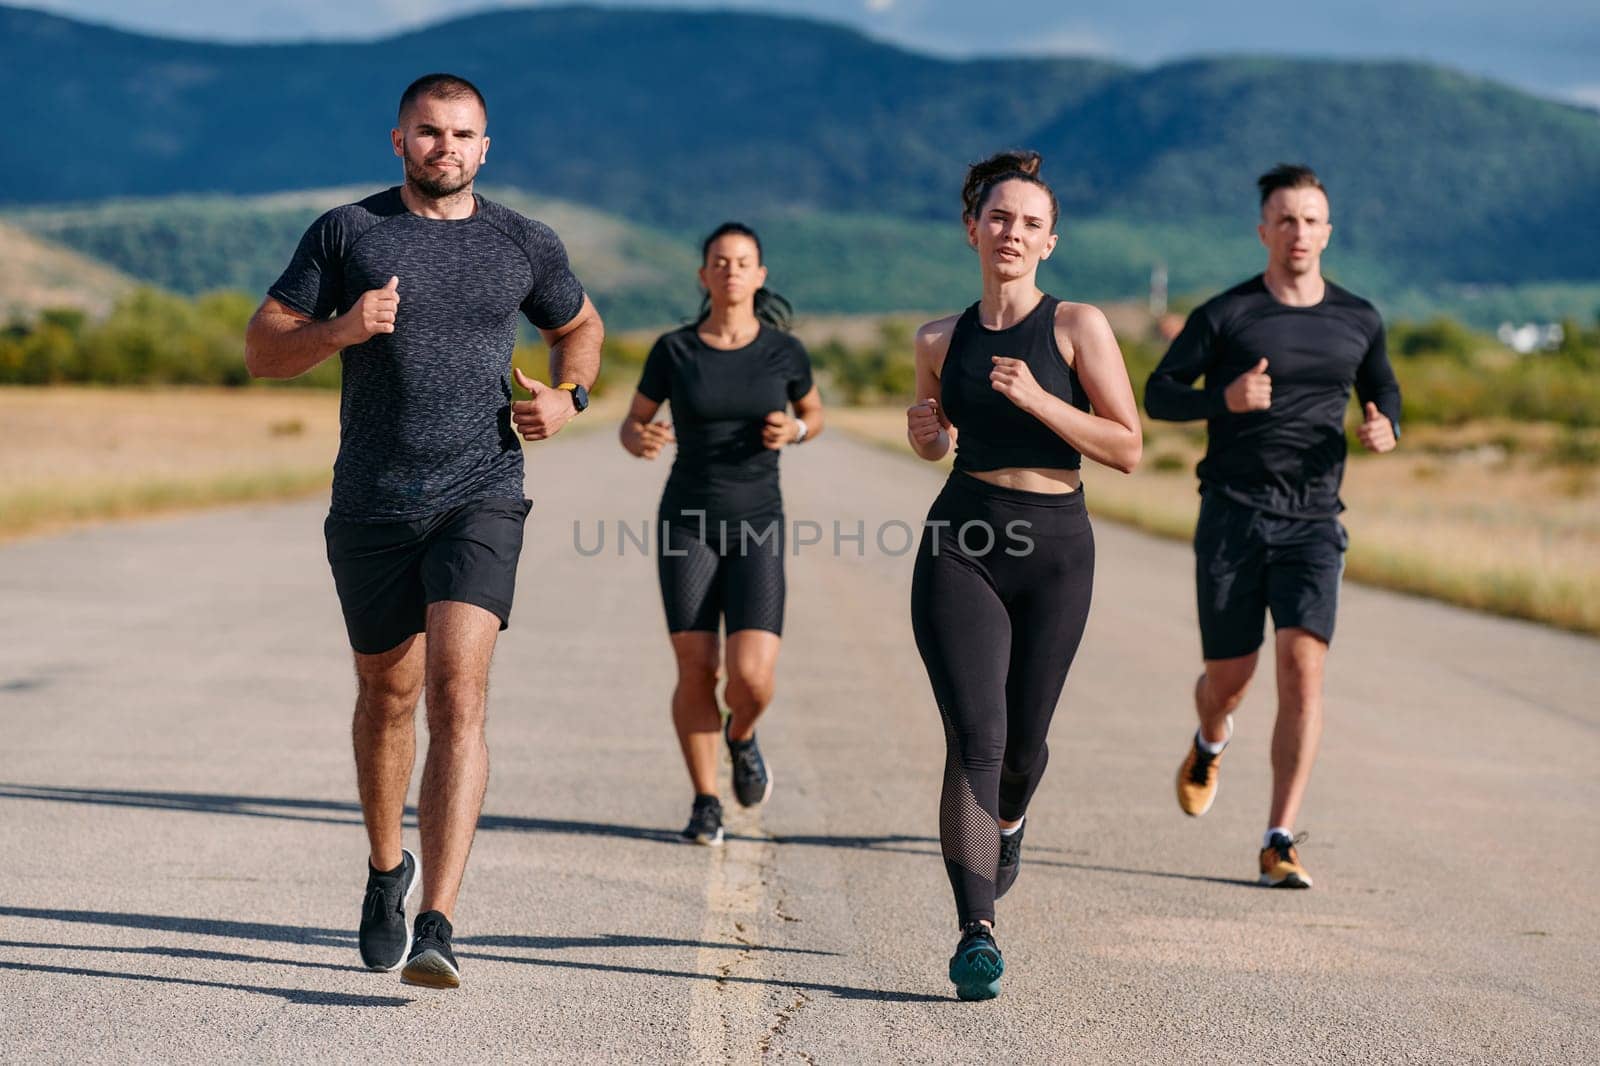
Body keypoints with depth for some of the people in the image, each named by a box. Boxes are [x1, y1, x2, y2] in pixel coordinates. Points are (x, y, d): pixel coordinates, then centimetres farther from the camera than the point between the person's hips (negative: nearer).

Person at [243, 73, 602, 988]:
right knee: (388, 694, 16)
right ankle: (386, 868, 42)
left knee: (458, 691, -18)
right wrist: (339, 329, -17)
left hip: (481, 499, -1)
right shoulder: (346, 232, 3)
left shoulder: (524, 245, 6)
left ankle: (436, 928, -23)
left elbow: (581, 326, 24)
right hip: (371, 505, 1)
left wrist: (568, 397, 3)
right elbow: (263, 350, 3)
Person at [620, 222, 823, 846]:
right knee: (696, 671, -6)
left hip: (756, 527, 0)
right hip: (687, 524, 0)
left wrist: (795, 431, -9)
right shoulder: (673, 350, -2)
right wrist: (642, 440, -19)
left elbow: (814, 413, 16)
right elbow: (630, 427, 6)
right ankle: (705, 802, 15)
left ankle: (742, 737, 24)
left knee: (753, 677, -13)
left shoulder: (784, 350, -1)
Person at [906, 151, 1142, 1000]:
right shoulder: (941, 342, 9)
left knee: (1023, 743, 9)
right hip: (960, 547, 1)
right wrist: (925, 433, 2)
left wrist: (1038, 400, -16)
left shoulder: (1077, 326, 0)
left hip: (1054, 550, -1)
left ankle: (1007, 818, 46)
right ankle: (975, 932, -10)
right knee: (975, 736, -13)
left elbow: (1128, 449, -5)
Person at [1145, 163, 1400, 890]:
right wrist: (1225, 399, -19)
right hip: (1232, 516, -1)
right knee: (1230, 676, 4)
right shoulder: (1226, 315, -1)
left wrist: (1385, 431, -2)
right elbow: (1158, 394, 1)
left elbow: (1383, 394, 23)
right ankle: (1210, 744, 43)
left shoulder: (1358, 322, 8)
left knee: (1303, 667, -15)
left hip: (1313, 523, 1)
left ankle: (1279, 843, -12)